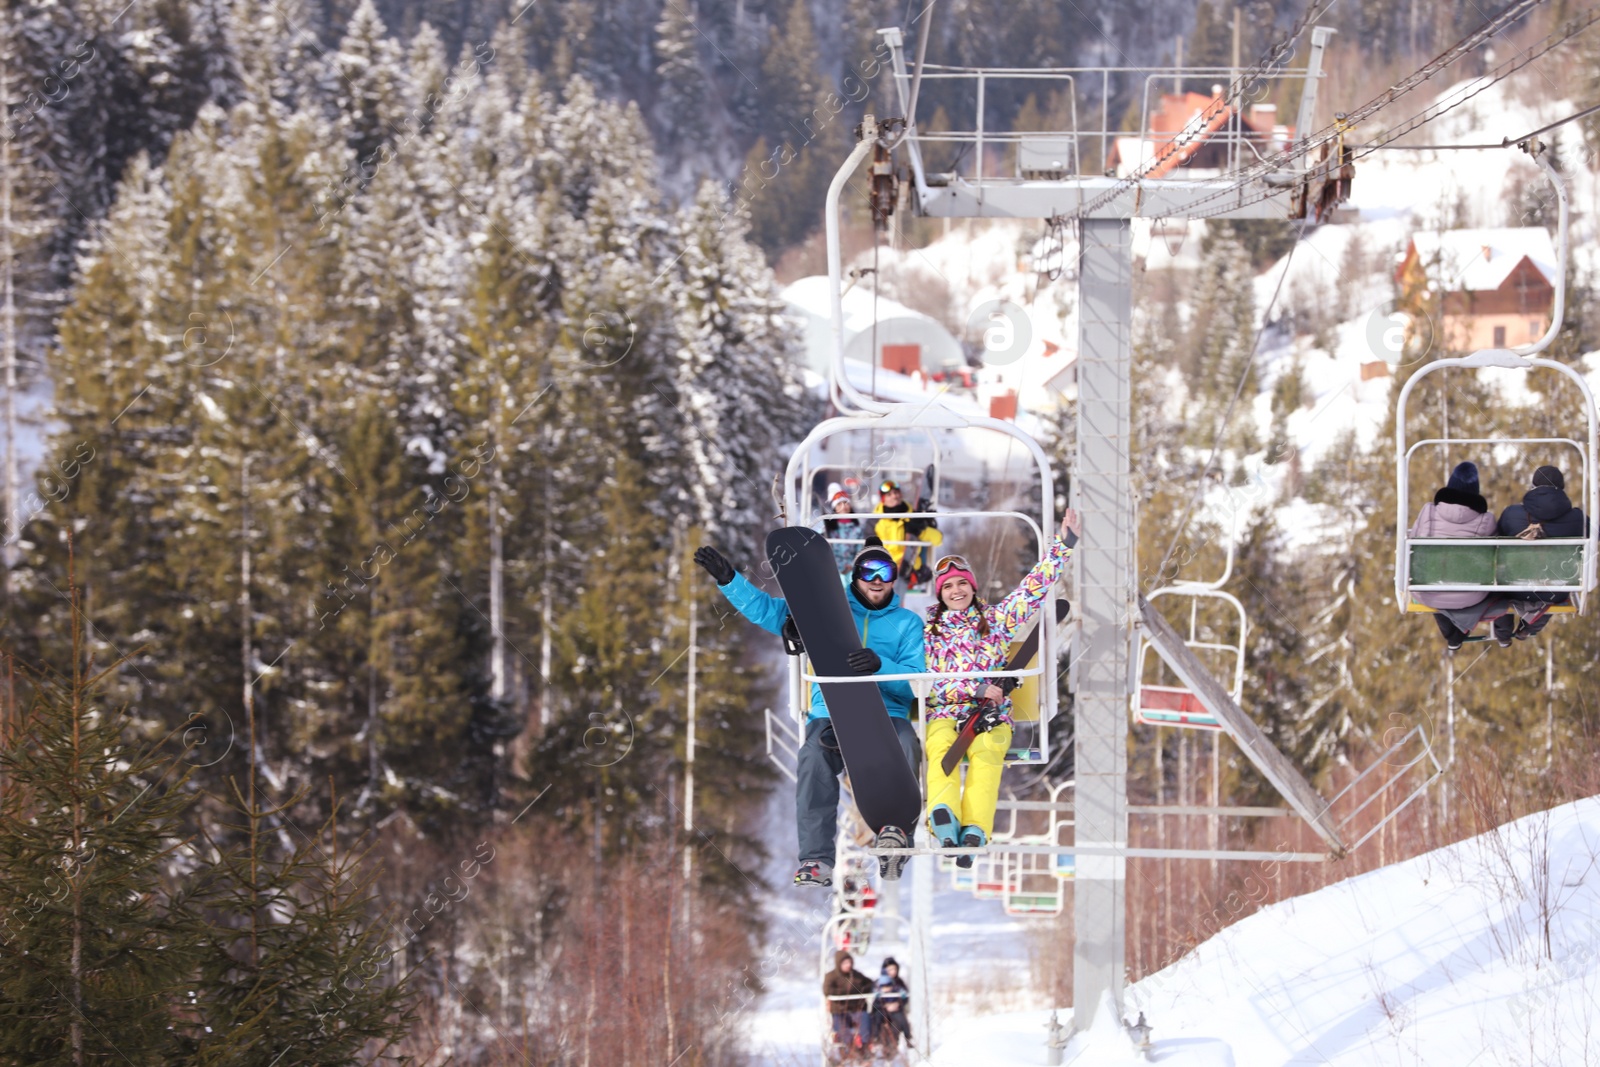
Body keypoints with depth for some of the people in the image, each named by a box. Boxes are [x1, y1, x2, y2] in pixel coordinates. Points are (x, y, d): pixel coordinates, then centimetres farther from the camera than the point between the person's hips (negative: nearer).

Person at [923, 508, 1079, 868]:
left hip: (991, 715, 0)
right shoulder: (928, 628, 17)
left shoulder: (996, 619, 19)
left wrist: (1063, 544, 9)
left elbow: (1035, 586, 16)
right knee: (941, 748, -33)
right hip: (942, 712, 0)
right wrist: (976, 689, -5)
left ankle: (975, 829, -54)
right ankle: (944, 816, -59)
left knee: (985, 752, -32)